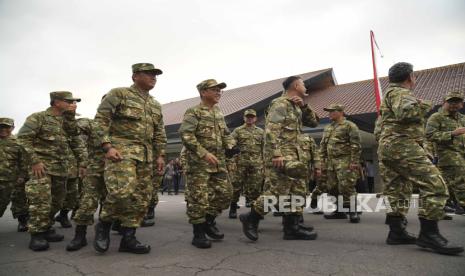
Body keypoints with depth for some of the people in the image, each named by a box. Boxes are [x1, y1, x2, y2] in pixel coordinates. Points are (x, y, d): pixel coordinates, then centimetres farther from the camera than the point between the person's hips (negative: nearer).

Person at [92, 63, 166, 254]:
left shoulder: (156, 106, 20)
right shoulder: (118, 94, 2)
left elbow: (159, 133, 23)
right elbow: (100, 120, -5)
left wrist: (160, 155, 13)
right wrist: (107, 146, -15)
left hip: (145, 155, 7)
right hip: (121, 150, -6)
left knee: (142, 197, 2)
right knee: (123, 191, -22)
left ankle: (128, 238, 13)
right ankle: (104, 223, 6)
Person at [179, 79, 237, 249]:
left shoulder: (219, 114, 17)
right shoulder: (193, 112, -7)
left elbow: (226, 134, 25)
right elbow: (186, 135, -19)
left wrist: (230, 147, 3)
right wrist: (204, 153, -24)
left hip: (219, 163, 8)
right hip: (198, 163, -8)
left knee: (225, 193, 9)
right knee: (198, 199, -4)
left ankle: (209, 222, 28)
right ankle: (198, 234, 9)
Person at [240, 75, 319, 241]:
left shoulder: (296, 107, 20)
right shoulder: (280, 104, -8)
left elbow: (314, 122, 19)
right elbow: (271, 130, -18)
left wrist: (304, 106, 5)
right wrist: (276, 154, -27)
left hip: (293, 153, 10)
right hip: (280, 154, -10)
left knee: (297, 190, 9)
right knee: (276, 190, -11)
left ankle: (292, 228, 14)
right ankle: (251, 218, 4)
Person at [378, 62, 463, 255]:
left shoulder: (389, 94, 28)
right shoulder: (400, 92, -3)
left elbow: (379, 126, 29)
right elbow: (404, 112, -22)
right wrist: (423, 106, -6)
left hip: (387, 148, 11)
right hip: (402, 146, -11)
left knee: (397, 191, 9)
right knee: (434, 185, -13)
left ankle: (396, 232, 10)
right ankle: (428, 234, -15)